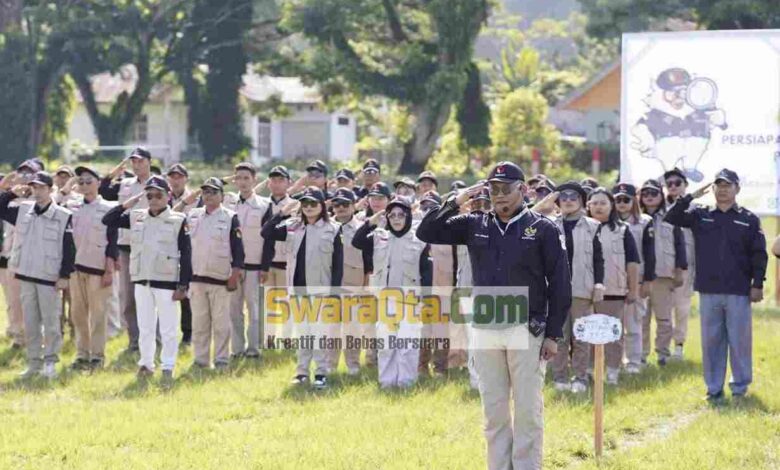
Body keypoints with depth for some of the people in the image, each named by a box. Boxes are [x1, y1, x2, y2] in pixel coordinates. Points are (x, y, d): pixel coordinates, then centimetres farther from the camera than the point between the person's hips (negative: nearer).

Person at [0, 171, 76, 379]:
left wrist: (64, 275, -9)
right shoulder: (22, 211, 7)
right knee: (30, 322, 8)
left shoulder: (63, 216, -6)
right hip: (26, 275, 5)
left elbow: (69, 249, -5)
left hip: (49, 277, -5)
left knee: (50, 321, -1)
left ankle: (50, 362, 7)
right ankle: (34, 362, 15)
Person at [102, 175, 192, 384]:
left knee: (168, 329, 0)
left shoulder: (178, 221, -5)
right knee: (145, 327, 12)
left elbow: (186, 255, -5)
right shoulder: (136, 218, 7)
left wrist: (183, 285, -9)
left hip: (166, 282, -4)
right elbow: (108, 220, 4)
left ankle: (168, 368, 7)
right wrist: (127, 204, -6)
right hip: (141, 281, 4)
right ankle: (146, 364, 22)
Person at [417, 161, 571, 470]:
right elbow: (426, 232, 5)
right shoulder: (475, 225, 9)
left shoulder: (542, 229, -1)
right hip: (485, 330, 4)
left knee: (527, 408, -2)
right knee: (494, 409, 8)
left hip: (526, 330, -4)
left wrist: (554, 334, -7)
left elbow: (559, 283, -2)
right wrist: (456, 202, -5)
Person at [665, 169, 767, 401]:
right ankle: (714, 388, 13)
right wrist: (691, 196, -8)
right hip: (709, 290, 2)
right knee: (711, 341, 6)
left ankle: (740, 387, 13)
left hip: (738, 291, -2)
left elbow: (759, 254, 2)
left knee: (740, 339, 2)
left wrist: (757, 284, -4)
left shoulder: (749, 220, 3)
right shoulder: (700, 215, 8)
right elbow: (672, 217, -1)